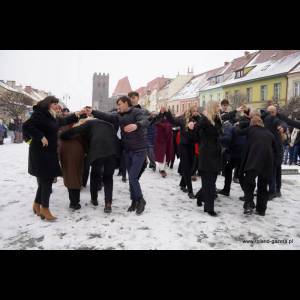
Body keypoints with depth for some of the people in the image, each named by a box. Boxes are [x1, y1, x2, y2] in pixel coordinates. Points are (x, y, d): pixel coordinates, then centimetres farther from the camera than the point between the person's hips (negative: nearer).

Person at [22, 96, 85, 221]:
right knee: (46, 179, -4)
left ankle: (37, 204, 28)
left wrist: (78, 114, 25)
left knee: (46, 179, 13)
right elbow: (26, 126, -22)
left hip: (50, 152, 9)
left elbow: (64, 121, 29)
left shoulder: (52, 117, 14)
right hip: (40, 152, -9)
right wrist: (41, 137, -23)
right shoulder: (39, 114, -13)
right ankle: (44, 209, 7)